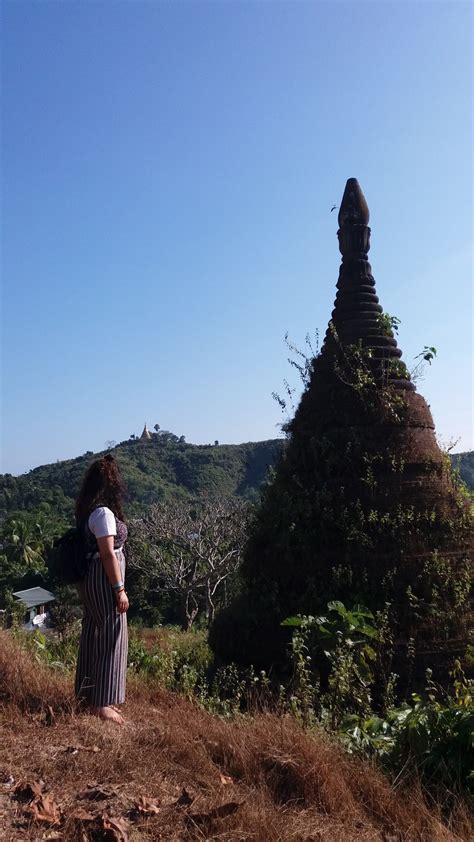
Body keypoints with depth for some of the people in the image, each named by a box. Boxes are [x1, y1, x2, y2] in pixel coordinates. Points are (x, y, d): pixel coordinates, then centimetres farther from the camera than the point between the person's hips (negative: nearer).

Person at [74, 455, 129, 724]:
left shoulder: (89, 511, 9)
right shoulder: (104, 513, -19)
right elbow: (108, 554, -21)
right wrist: (119, 589, -18)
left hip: (92, 581, 10)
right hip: (105, 582, -10)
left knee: (94, 635, 17)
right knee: (110, 638, -2)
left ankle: (90, 693, 28)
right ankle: (102, 703, 4)